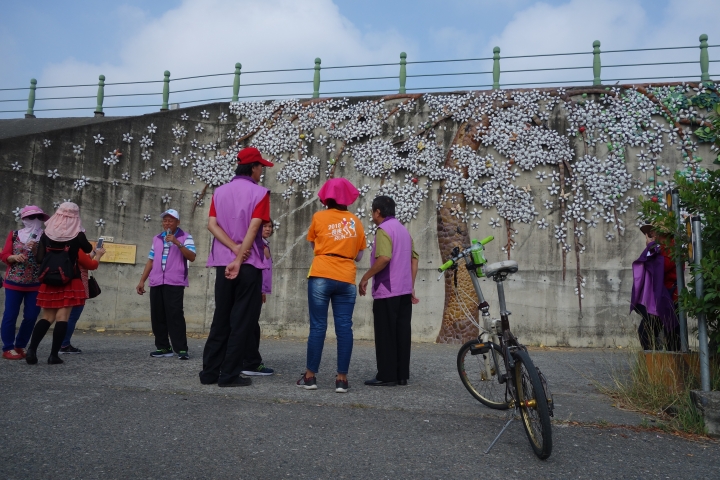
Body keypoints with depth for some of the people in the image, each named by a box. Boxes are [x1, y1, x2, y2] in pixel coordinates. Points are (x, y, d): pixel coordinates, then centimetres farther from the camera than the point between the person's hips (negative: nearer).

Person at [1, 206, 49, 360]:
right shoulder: (14, 234, 7)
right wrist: (15, 257, -17)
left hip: (36, 284, 1)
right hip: (14, 282, -1)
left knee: (31, 316, 1)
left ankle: (20, 346, 16)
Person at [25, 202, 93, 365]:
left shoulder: (46, 234, 3)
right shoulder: (78, 235, -5)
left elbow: (39, 259, 2)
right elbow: (88, 249, 14)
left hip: (49, 281, 3)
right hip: (70, 281, -3)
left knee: (47, 317, 13)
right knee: (62, 318, -1)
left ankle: (32, 349, -2)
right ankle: (54, 355, -2)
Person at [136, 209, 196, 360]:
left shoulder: (185, 237, 2)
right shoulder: (157, 238, 18)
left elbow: (191, 257, -11)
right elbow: (150, 261, 21)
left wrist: (177, 243, -19)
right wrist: (142, 281, 16)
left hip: (175, 283, -6)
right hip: (156, 283, 6)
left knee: (175, 315, -11)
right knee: (157, 316, 5)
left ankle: (181, 348, -9)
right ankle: (163, 347, 12)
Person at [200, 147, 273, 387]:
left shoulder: (220, 191, 11)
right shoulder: (260, 193, -5)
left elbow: (211, 224, -1)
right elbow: (253, 229, -15)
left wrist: (234, 249, -8)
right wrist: (239, 259, -17)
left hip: (222, 263, 5)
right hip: (249, 264, -5)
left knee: (220, 319, 12)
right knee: (241, 321, 1)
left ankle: (209, 372, 14)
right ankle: (229, 374, 3)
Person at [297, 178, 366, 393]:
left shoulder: (319, 217, 3)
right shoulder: (356, 222, 8)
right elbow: (358, 256, 12)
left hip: (321, 276, -1)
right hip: (346, 279, 1)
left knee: (318, 326, 2)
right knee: (344, 327, 2)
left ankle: (310, 376, 6)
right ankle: (342, 379, 4)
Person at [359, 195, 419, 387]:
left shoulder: (384, 230, -10)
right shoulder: (404, 229, 17)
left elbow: (384, 258, -25)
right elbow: (414, 259, 16)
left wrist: (365, 277, -16)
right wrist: (411, 286, 19)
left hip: (386, 292, -8)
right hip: (404, 291, 8)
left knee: (386, 335, -3)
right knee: (402, 333, 8)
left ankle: (387, 376, 0)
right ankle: (402, 375, 12)